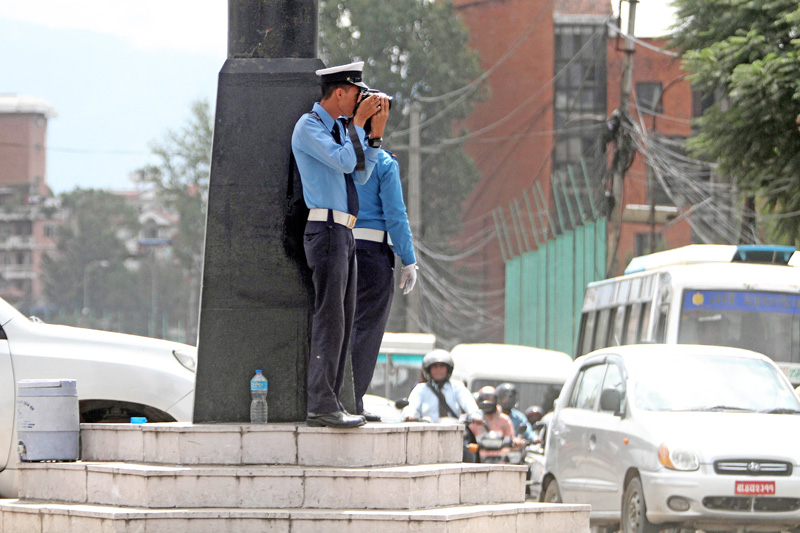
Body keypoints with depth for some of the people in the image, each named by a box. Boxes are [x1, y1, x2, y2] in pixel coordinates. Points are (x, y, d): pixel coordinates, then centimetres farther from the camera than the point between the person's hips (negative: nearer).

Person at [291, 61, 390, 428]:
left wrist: (376, 131, 8)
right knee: (329, 317, -12)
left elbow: (361, 174, 16)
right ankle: (321, 405, -14)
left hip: (343, 233, 10)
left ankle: (329, 402, 9)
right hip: (326, 229, -10)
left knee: (342, 319, 8)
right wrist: (359, 121, -9)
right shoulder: (309, 126, -8)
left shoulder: (339, 127, 18)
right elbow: (345, 162, -19)